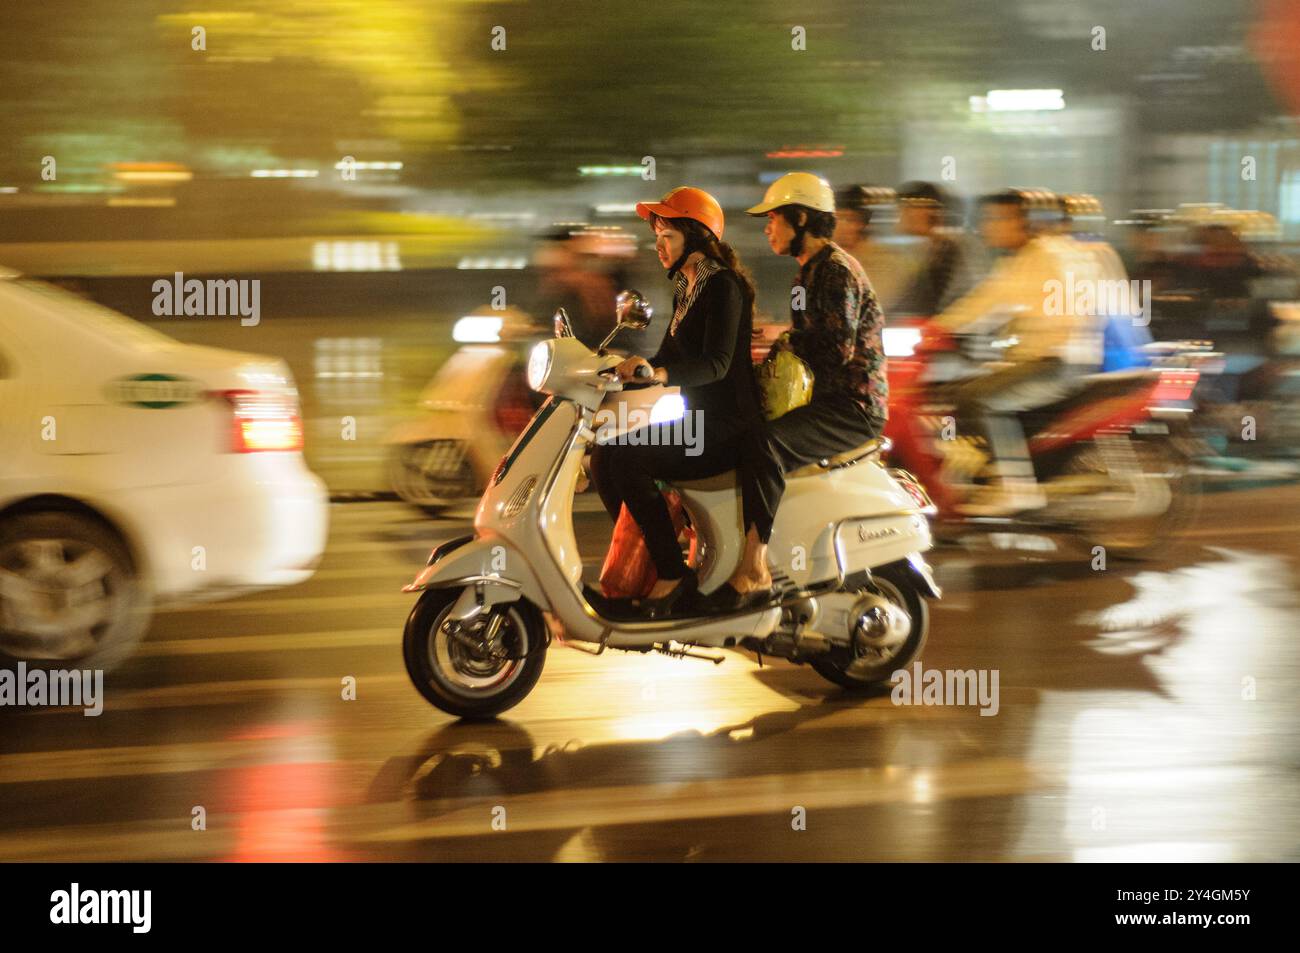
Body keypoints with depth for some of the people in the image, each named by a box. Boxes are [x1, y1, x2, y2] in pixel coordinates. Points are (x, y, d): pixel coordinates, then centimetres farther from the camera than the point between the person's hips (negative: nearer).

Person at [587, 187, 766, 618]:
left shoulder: (724, 286, -13)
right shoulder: (686, 290, 16)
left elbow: (716, 363, -26)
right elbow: (668, 362, 21)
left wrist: (658, 372, -41)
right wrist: (620, 374, 8)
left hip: (728, 427, -10)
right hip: (700, 420, 10)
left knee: (629, 458, -24)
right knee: (604, 457, -1)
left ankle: (674, 576, -19)